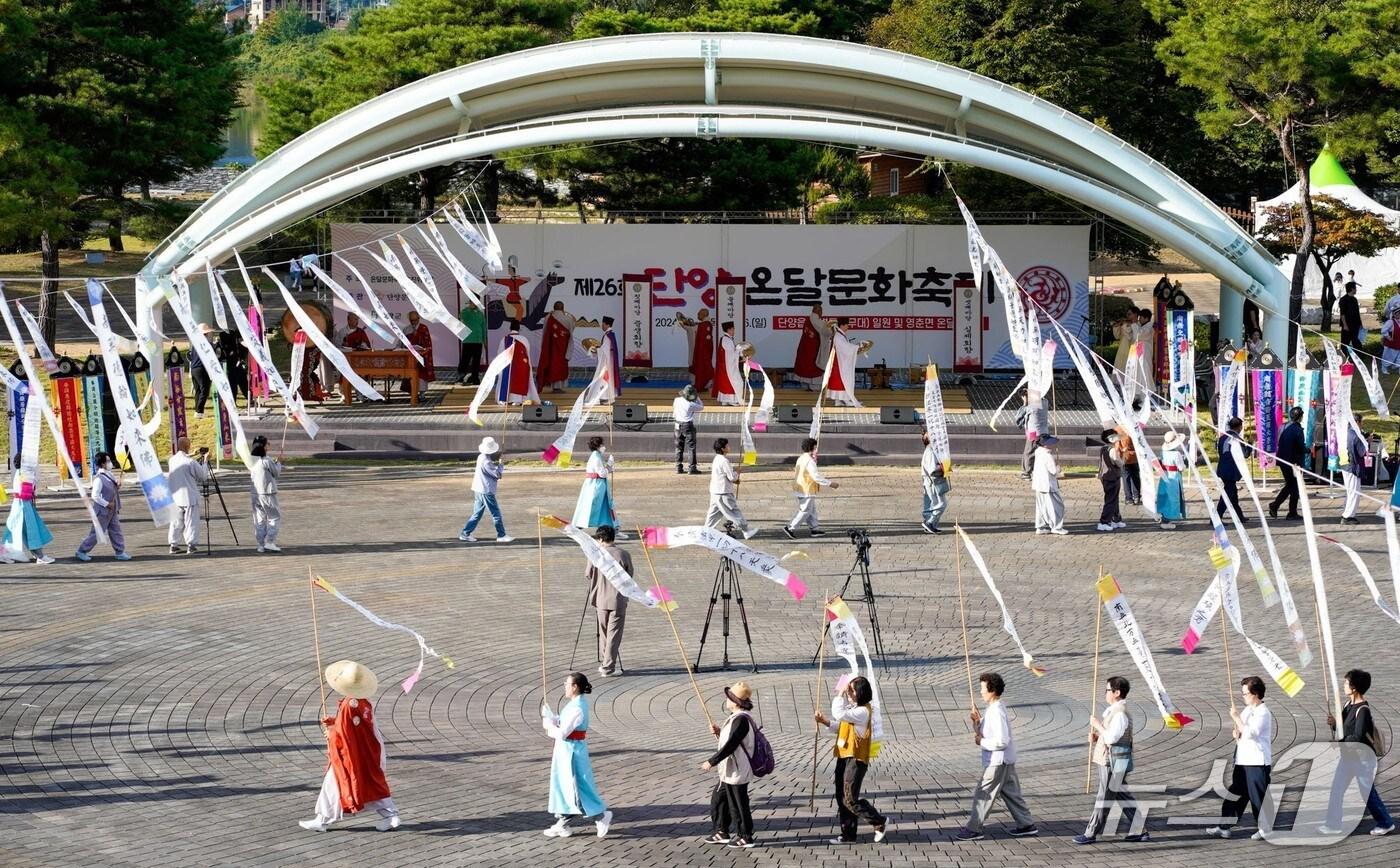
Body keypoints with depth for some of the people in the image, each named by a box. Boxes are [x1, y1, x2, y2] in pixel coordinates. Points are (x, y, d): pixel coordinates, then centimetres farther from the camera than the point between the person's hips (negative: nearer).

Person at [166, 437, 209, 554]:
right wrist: (205, 461, 4)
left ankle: (174, 545, 12)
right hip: (189, 497, -6)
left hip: (175, 497, 6)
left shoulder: (172, 460, 2)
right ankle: (191, 545, 1)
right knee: (191, 522, 2)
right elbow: (203, 476, -8)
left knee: (176, 522, 12)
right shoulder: (190, 462, -16)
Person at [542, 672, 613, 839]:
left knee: (579, 788, -2)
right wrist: (548, 715, 4)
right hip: (566, 750, 10)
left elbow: (563, 733, -24)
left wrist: (548, 726, -8)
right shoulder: (575, 703, 7)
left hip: (572, 751, -10)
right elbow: (562, 723, 15)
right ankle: (561, 823, 22)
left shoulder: (577, 709, -24)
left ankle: (603, 816, 9)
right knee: (562, 786, 15)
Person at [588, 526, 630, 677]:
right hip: (618, 599, -2)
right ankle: (608, 668, -1)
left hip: (601, 599, 2)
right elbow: (629, 577, 3)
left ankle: (605, 663, 22)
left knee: (603, 632, 16)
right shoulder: (623, 555, -7)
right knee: (614, 634, 2)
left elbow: (589, 575, 3)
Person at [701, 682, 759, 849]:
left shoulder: (741, 719, -22)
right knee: (717, 799, 18)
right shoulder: (736, 718, 12)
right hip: (728, 771, 11)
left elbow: (731, 745, -26)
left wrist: (712, 762, -23)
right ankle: (721, 832, 28)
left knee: (737, 804, 0)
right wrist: (719, 732, 5)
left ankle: (745, 837, 11)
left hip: (736, 772, -11)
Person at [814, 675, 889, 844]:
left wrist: (841, 695, -19)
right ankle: (848, 835, 15)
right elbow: (840, 726, 18)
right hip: (844, 757, 10)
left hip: (856, 759, -10)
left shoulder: (863, 711, -18)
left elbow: (839, 714, -28)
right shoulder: (853, 708, 14)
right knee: (842, 798, 10)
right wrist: (825, 721, 3)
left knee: (851, 799, -9)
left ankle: (880, 822, 5)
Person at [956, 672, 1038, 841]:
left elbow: (1002, 741, -26)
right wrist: (977, 721, 1)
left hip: (998, 762, -10)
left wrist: (982, 742, -16)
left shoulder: (996, 712, -21)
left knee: (982, 795, -2)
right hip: (1006, 762, 10)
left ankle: (973, 829, 4)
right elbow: (982, 732, 18)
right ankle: (1026, 825, 20)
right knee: (1011, 794, 15)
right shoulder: (993, 709, 11)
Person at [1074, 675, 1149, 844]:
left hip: (1114, 762, -10)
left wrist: (1097, 725, -15)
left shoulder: (1120, 714, -20)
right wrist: (1096, 736, 3)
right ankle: (1140, 831, 19)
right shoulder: (1113, 711, 12)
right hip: (1109, 761, 10)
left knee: (1104, 798, -1)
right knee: (1122, 797, 14)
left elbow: (1111, 738, -26)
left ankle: (1091, 834, 7)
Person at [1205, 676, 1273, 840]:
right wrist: (1236, 733, 2)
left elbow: (1250, 733, -24)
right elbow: (1241, 732, 25)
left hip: (1258, 763, -9)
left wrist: (1236, 717, -18)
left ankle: (1264, 829, 10)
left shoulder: (1263, 712, -13)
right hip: (1242, 761, 9)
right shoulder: (1247, 710, 15)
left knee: (1258, 796, -2)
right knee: (1234, 795, 10)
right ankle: (1224, 828, 14)